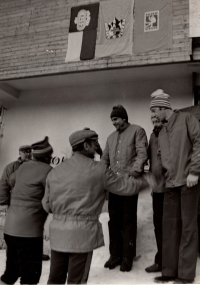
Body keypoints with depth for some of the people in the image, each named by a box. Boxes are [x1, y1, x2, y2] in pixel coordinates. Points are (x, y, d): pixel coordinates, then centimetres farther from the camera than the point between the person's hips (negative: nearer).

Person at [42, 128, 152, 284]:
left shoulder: (55, 171, 4)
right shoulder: (98, 169, -8)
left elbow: (47, 205, 9)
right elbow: (125, 186, 1)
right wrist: (145, 180, 19)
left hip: (58, 232, 5)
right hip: (82, 233, -4)